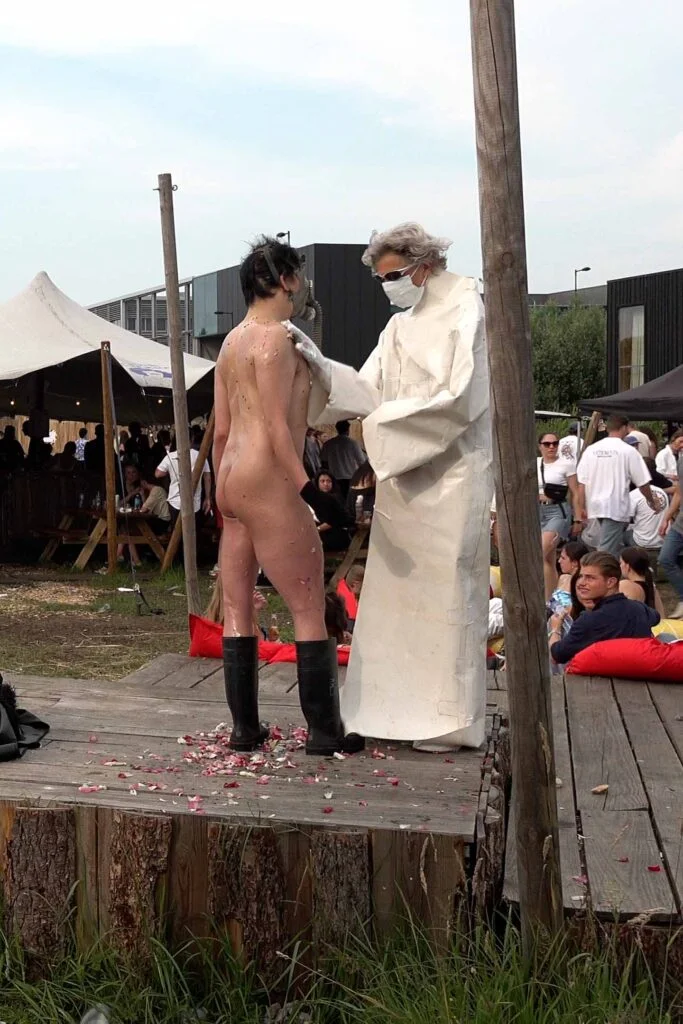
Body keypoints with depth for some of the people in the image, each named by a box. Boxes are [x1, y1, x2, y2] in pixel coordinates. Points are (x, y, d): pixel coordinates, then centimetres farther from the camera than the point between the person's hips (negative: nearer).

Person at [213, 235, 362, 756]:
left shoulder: (232, 341, 18)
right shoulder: (275, 336, -9)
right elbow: (276, 425, -17)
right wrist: (308, 487, -19)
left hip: (233, 483, 10)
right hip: (269, 483, -10)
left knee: (237, 608, 8)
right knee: (310, 608, -3)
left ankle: (245, 727, 15)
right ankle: (325, 731, 1)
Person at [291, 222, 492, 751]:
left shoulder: (466, 315, -7)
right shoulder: (400, 327, 14)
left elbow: (461, 399, -16)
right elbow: (368, 390, 7)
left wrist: (386, 420, -10)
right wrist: (320, 364, -8)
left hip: (452, 477, -7)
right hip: (404, 477, 7)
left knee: (446, 592, -1)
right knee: (399, 591, 9)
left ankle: (451, 718, 10)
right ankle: (405, 705, 19)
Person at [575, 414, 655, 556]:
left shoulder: (590, 450, 4)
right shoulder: (628, 451, -7)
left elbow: (582, 483, 2)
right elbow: (643, 483, -1)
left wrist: (581, 508, 8)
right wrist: (651, 502, 15)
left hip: (596, 506, 5)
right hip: (616, 507, -5)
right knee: (607, 551, -7)